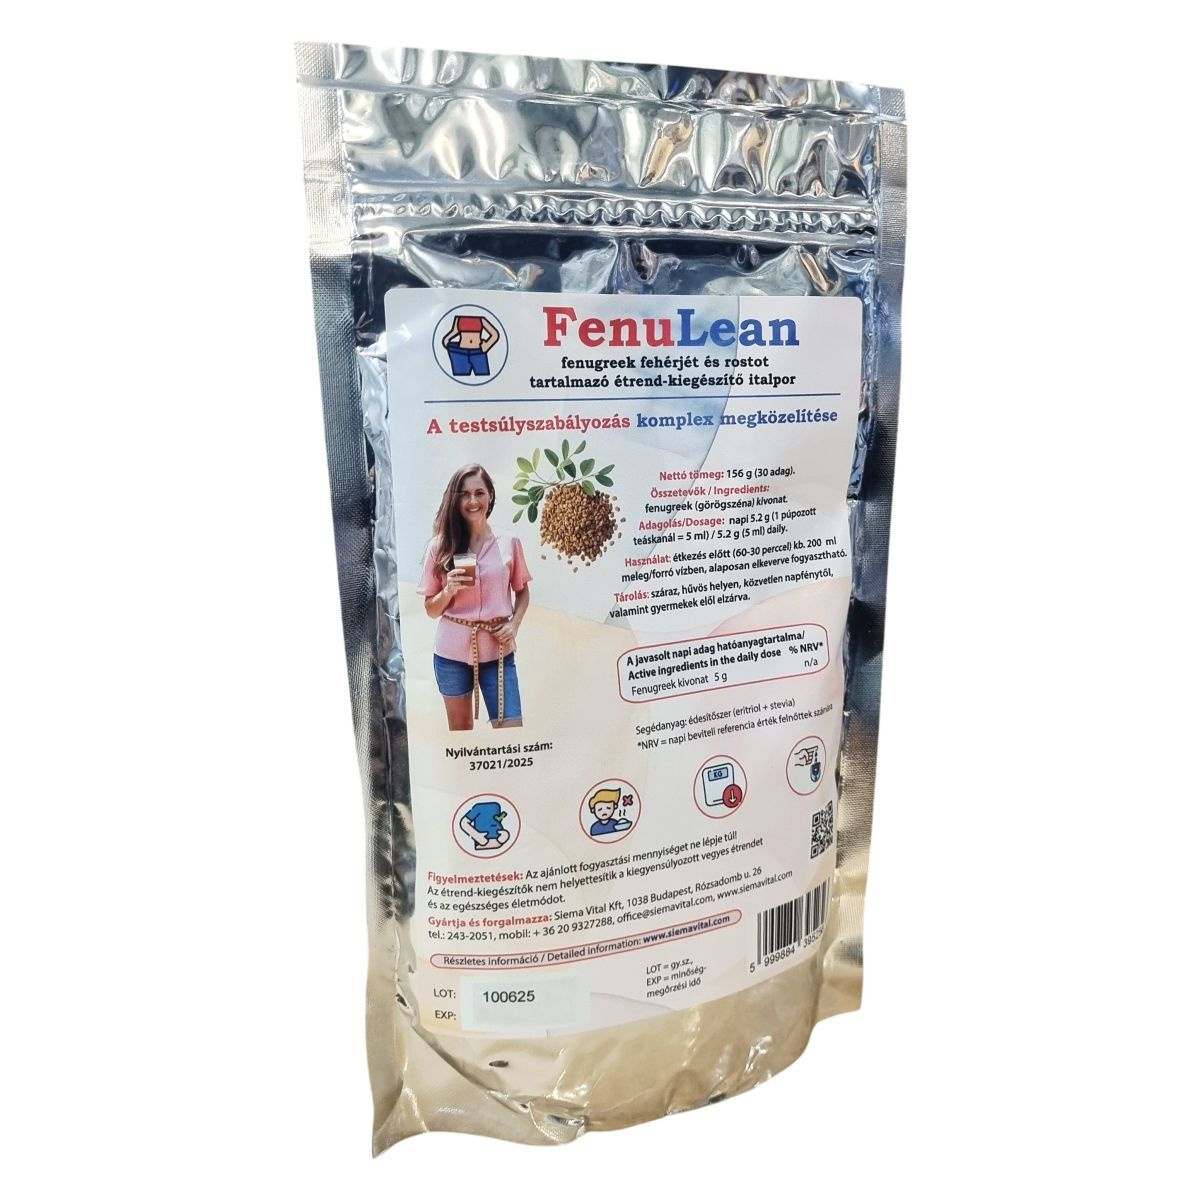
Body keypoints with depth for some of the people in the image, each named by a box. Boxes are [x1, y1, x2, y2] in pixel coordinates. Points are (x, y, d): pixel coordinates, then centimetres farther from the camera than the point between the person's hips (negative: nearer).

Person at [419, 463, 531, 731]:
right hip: (452, 652, 0)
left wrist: (514, 624, -4)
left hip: (498, 651, 0)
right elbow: (431, 609, 5)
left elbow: (522, 591, 13)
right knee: (460, 730, 15)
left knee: (513, 731, -5)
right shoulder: (440, 547, 0)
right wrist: (448, 591, -15)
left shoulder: (509, 543, 1)